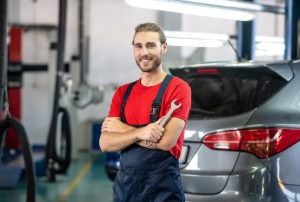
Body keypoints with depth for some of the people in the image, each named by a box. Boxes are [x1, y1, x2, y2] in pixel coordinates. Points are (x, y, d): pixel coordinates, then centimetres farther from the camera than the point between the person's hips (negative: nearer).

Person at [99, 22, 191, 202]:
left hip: (162, 186, -5)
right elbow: (105, 144, -2)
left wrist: (121, 128, -7)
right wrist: (140, 132, -20)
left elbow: (166, 141, -19)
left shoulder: (178, 88, -8)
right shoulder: (123, 92, 7)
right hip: (124, 182, 5)